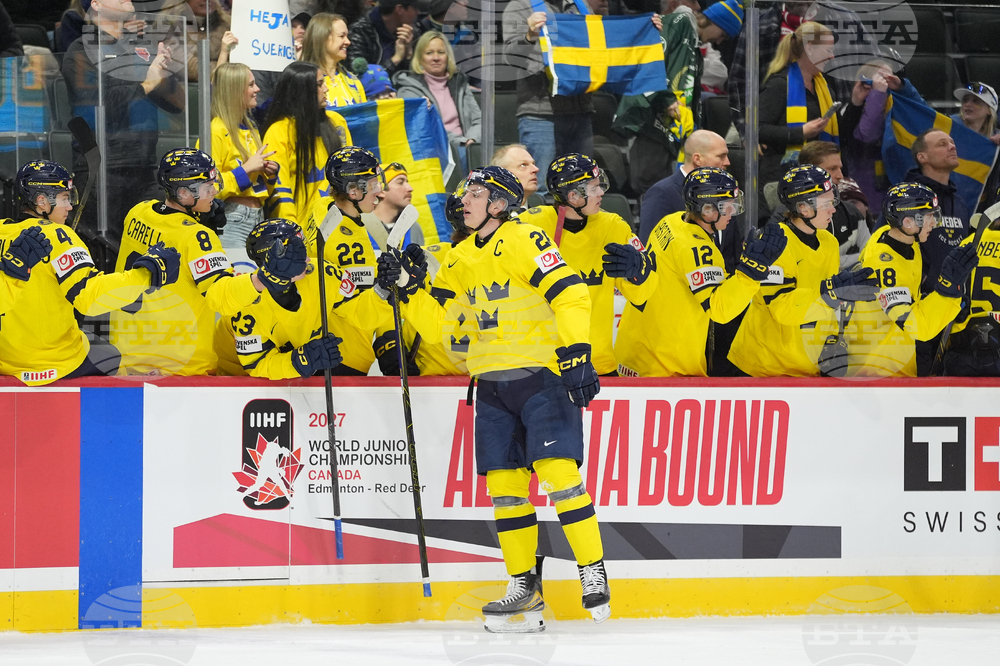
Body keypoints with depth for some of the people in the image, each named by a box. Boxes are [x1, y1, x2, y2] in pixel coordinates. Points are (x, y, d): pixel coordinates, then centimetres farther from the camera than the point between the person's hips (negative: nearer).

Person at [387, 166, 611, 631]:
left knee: (558, 471, -17)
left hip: (542, 375, -7)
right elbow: (435, 322, 15)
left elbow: (570, 294, -19)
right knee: (504, 485, 3)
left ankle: (593, 572, -9)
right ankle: (525, 590, 9)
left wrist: (576, 354, -26)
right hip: (493, 384, 7)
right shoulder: (461, 260, 13)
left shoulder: (524, 242, -11)